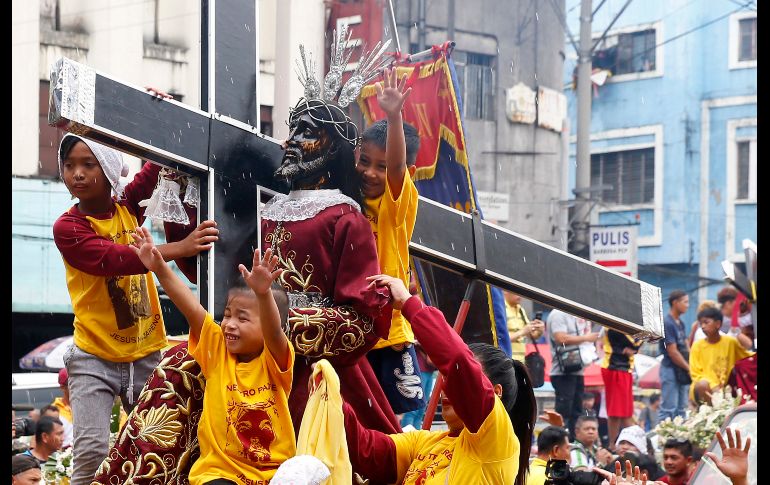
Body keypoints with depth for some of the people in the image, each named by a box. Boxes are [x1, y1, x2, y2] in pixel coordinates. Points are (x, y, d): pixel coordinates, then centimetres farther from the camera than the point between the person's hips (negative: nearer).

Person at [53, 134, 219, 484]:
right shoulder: (67, 228, -11)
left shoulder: (127, 205, 3)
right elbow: (114, 260, -25)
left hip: (147, 353, 4)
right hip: (94, 359, -4)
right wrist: (180, 248, -33)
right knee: (91, 452, -16)